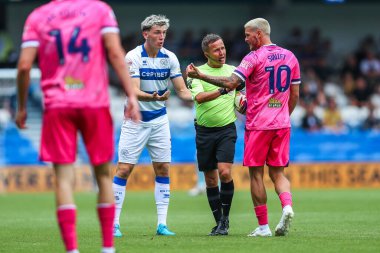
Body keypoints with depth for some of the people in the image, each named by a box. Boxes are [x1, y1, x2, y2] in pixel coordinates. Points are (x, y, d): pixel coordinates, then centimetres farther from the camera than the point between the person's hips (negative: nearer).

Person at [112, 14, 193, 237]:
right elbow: (134, 92, -24)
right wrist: (154, 97, -43)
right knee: (124, 169, -6)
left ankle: (162, 223, 5)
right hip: (136, 120, -4)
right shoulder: (133, 57, -15)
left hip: (160, 120, 4)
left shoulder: (169, 58, -2)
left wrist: (195, 97, -24)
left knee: (163, 169, 2)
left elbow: (182, 90, -2)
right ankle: (114, 223, 0)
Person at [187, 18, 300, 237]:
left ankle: (263, 226, 1)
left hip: (258, 124, -5)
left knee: (256, 174, 3)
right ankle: (287, 205, -17)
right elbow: (295, 95, 13)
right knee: (277, 172, 11)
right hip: (282, 124, 5)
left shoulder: (254, 57, -9)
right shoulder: (290, 57, 10)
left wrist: (199, 75, -15)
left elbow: (231, 83, -19)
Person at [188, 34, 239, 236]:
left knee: (224, 172, -17)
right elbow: (199, 97, -20)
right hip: (204, 130, 0)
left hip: (226, 129, 0)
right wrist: (222, 91, -33)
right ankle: (219, 222, 15)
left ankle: (225, 218, -2)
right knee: (210, 179, 5)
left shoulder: (232, 71, 8)